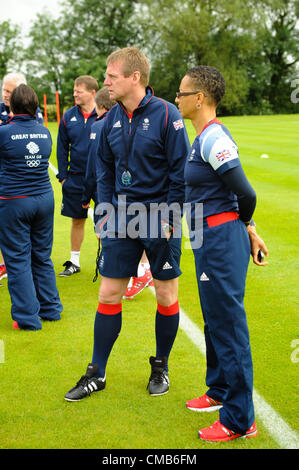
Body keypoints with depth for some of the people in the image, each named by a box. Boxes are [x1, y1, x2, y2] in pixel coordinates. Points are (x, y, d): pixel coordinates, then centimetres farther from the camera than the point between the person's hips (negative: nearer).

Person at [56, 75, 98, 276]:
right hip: (75, 178, 3)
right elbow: (62, 148, 8)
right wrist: (63, 176, 3)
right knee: (77, 220, 12)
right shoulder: (69, 117, 3)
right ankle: (74, 262, 24)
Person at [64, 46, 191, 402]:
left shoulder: (166, 115, -12)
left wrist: (169, 218, -14)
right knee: (108, 295, 6)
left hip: (159, 219, -4)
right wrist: (106, 211, 5)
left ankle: (160, 367, 26)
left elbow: (181, 171, -11)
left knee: (166, 296, 7)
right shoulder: (111, 120, 4)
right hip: (121, 219, 5)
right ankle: (97, 374, 17)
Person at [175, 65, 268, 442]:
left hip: (221, 240, -11)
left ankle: (239, 421, 7)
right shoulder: (205, 138, 13)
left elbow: (245, 193, -20)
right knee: (216, 321, 22)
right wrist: (248, 229, 18)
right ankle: (220, 392, 40)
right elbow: (238, 192, 17)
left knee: (228, 327, -3)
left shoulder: (214, 139, -18)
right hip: (211, 240, 11)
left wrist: (244, 225, -1)